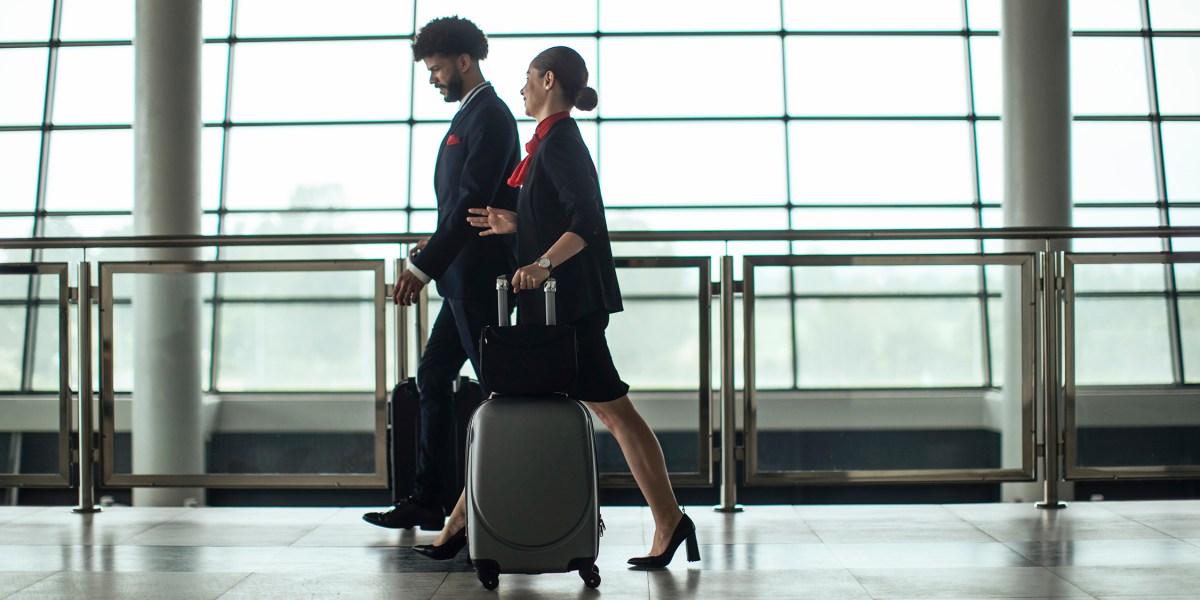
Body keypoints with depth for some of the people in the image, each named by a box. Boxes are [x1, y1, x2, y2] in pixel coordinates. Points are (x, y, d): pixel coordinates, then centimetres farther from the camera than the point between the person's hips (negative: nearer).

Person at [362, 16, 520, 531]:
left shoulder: (489, 116, -13)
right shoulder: (473, 113, 17)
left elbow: (473, 200, -22)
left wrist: (423, 267, -25)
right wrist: (436, 245, 11)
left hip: (480, 277, -10)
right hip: (465, 280, 10)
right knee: (433, 376, 12)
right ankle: (427, 499, 18)